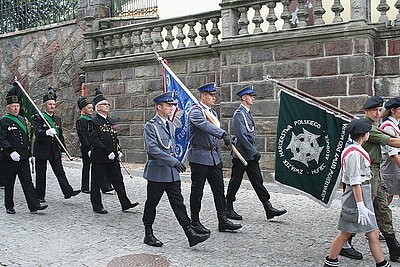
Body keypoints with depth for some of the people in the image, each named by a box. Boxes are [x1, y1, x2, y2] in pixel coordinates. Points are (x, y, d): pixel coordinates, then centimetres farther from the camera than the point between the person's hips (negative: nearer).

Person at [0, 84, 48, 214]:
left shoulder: (22, 119, 14)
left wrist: (28, 152, 17)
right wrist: (11, 152, -26)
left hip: (23, 158, 5)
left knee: (27, 181, 1)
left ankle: (34, 205, -2)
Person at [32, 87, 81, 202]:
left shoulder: (58, 119, 13)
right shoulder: (38, 117, -5)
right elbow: (37, 132, -21)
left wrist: (63, 149, 15)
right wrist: (46, 132, -41)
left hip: (55, 151, 4)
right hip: (41, 150, -4)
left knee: (60, 172, -1)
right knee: (41, 174, 5)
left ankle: (68, 191, -6)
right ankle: (40, 196, 14)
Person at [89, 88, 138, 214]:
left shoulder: (111, 121, 15)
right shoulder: (94, 121, -9)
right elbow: (95, 140, -15)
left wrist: (118, 151, 7)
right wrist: (108, 152, -19)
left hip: (113, 157, 7)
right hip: (99, 158, -7)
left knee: (118, 180, 8)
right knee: (97, 182, 4)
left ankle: (125, 203, 12)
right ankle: (97, 206, 16)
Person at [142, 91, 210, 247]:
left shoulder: (170, 124, 13)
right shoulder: (151, 126, -12)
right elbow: (152, 149, -23)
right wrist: (174, 161, -27)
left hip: (172, 173, 7)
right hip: (157, 173, -7)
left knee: (178, 203, 5)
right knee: (151, 204, 7)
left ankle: (191, 235, 4)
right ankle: (148, 235, 22)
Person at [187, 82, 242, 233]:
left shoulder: (212, 112, 17)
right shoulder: (195, 111, -11)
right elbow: (205, 126, -31)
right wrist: (223, 134, -44)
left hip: (214, 157, 8)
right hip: (199, 157, -8)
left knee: (219, 189, 8)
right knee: (197, 191, 2)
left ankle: (223, 221, 14)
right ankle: (195, 222, 14)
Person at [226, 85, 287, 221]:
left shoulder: (248, 113, 15)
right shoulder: (239, 114, -14)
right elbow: (241, 136, -21)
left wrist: (254, 151, 16)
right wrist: (254, 152, -20)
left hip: (250, 155, 9)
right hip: (241, 155, -9)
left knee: (257, 181, 6)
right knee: (235, 182, 2)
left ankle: (268, 208, 5)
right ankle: (228, 209, 15)